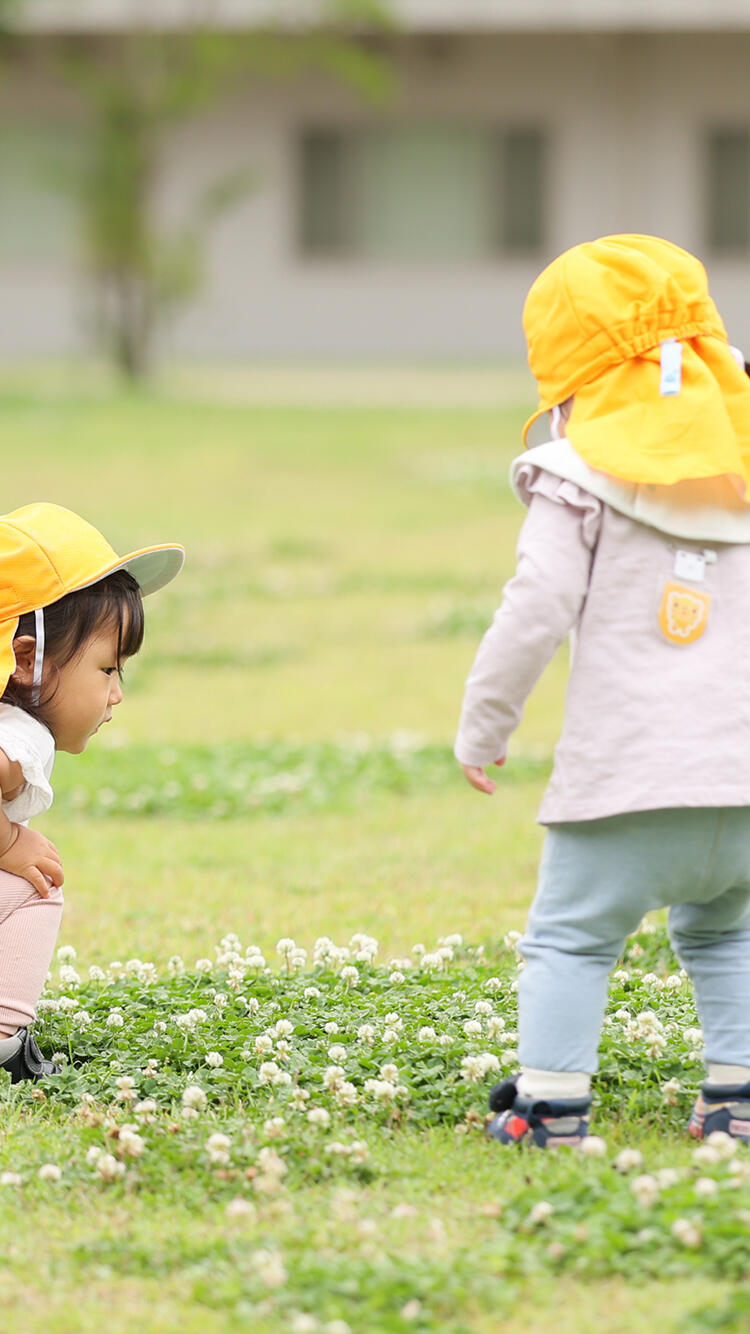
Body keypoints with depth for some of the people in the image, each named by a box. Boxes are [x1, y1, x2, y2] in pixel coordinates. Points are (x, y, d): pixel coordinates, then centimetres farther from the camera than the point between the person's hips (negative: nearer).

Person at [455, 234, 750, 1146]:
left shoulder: (579, 479, -2)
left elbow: (537, 608, -10)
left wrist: (482, 725, 0)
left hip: (624, 772, -5)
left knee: (570, 934, 4)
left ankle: (551, 1103, -4)